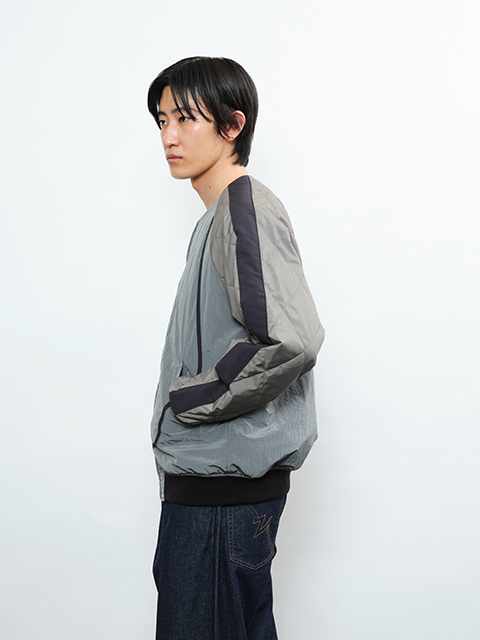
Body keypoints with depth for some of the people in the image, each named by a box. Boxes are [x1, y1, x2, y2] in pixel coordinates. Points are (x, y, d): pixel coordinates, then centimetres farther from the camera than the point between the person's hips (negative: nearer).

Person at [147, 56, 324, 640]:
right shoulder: (218, 217, 17)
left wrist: (188, 399, -16)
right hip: (207, 478, 10)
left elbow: (290, 341, -27)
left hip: (224, 485, -10)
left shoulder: (247, 206, -15)